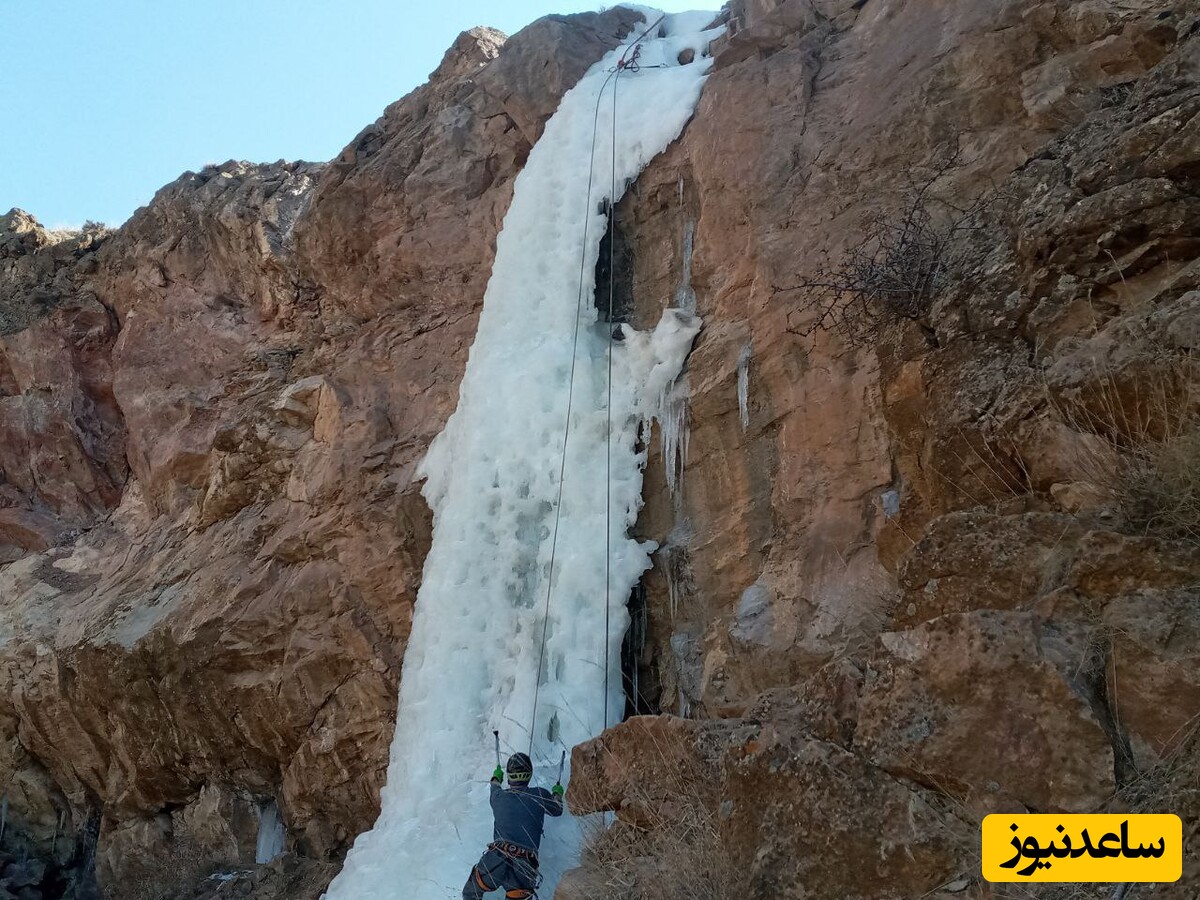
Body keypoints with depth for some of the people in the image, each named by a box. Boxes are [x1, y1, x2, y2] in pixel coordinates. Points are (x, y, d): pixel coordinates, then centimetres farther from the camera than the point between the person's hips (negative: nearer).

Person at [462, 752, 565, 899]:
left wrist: (496, 779, 62)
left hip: (496, 859, 1)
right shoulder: (540, 795, 8)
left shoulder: (499, 796, 12)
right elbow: (557, 810, 29)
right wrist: (557, 793, 51)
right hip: (525, 868, -1)